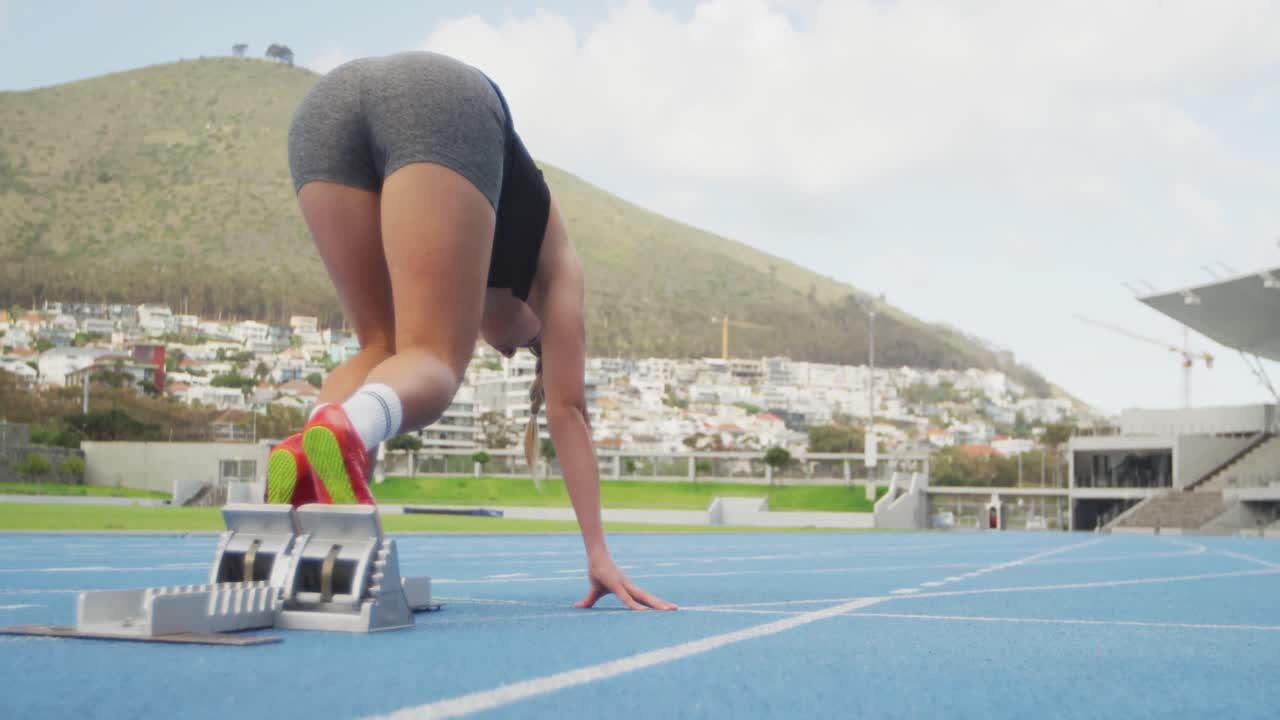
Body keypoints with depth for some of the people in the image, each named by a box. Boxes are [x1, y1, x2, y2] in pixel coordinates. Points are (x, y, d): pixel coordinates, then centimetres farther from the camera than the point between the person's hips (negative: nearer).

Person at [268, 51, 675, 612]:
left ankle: (306, 459, -14)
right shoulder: (553, 262, 33)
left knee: (382, 348, 17)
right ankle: (340, 431, -36)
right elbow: (567, 407, 26)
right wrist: (597, 553, 23)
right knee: (432, 361, -2)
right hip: (441, 106, -4)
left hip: (323, 105, 4)